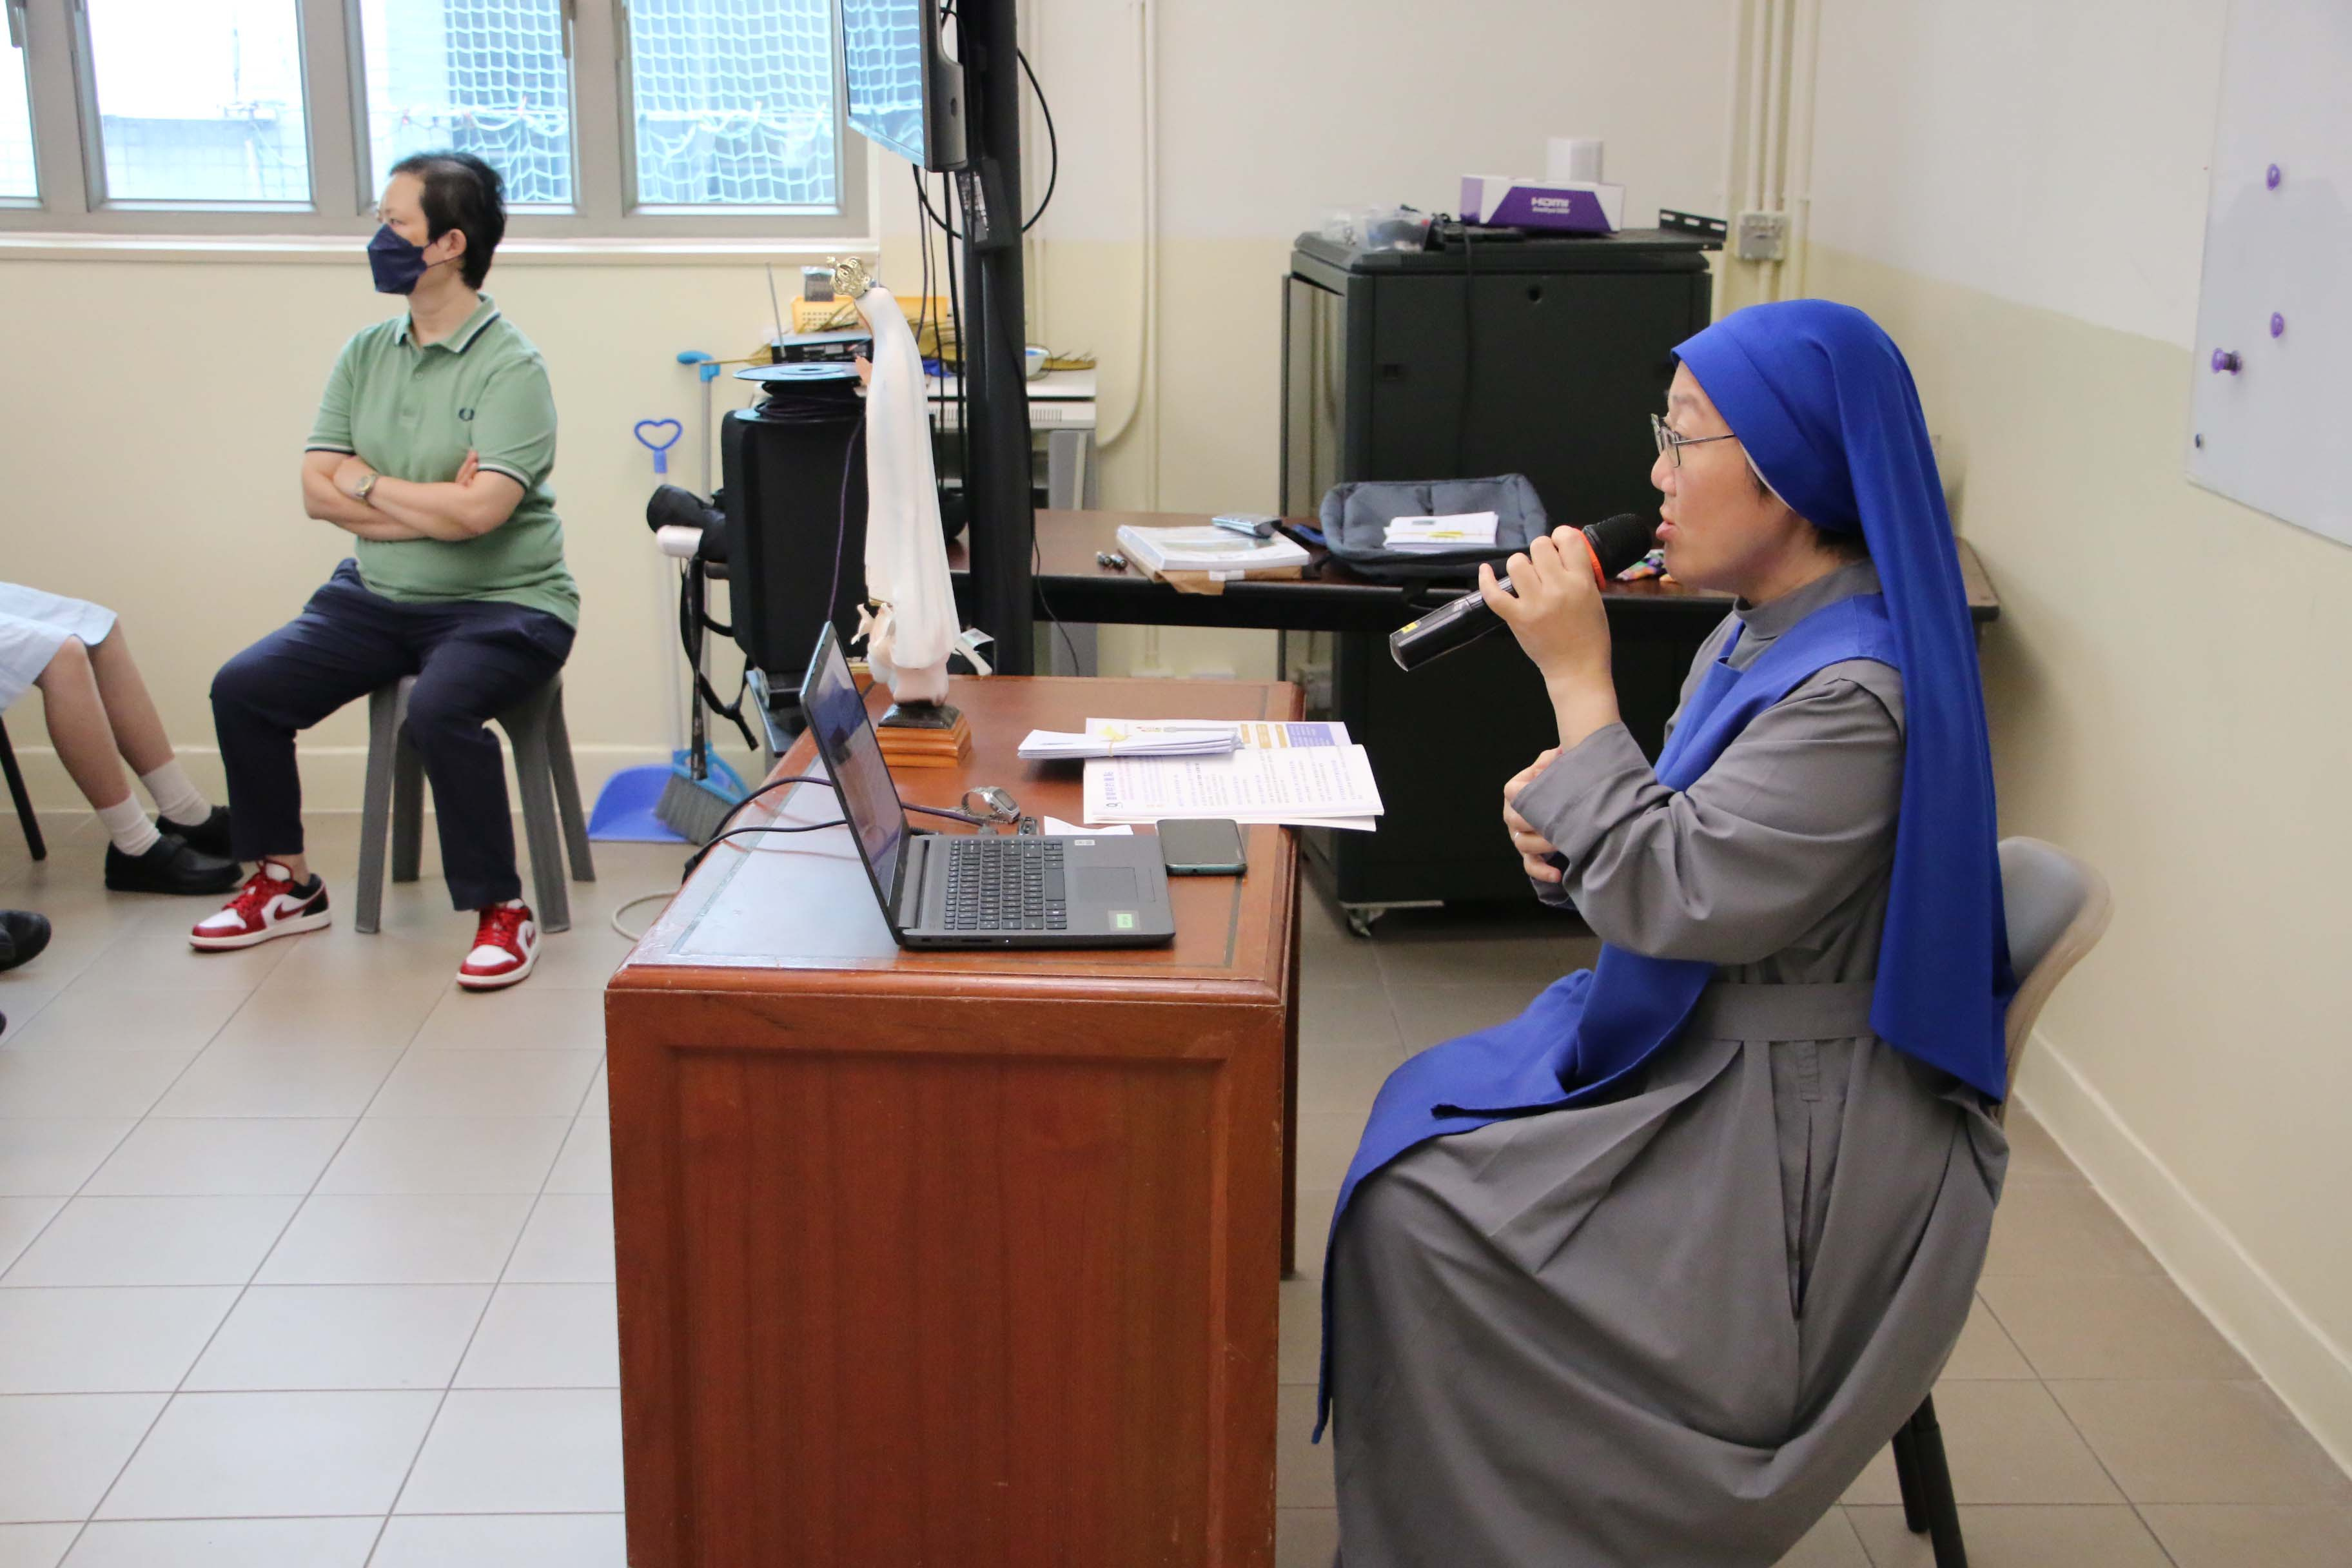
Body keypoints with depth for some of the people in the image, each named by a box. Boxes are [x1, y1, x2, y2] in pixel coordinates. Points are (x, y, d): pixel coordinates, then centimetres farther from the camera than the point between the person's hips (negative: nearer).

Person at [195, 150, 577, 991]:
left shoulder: (509, 367, -13)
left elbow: (478, 511, -24)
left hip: (501, 603, -7)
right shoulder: (366, 354, 7)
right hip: (377, 597, 7)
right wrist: (431, 504, -13)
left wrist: (367, 483, -9)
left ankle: (502, 910, -16)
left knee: (439, 711, -34)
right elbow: (318, 490, 0)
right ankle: (286, 883, 13)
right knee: (243, 689, -5)